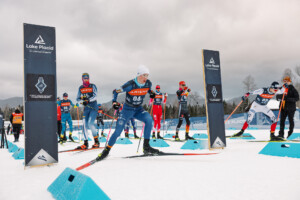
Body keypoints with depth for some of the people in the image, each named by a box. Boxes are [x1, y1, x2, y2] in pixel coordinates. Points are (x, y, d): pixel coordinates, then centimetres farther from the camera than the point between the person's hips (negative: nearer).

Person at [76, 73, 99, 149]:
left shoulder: (93, 86, 1)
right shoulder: (81, 88, 12)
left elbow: (95, 96, -11)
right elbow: (77, 99, 10)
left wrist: (88, 100, -27)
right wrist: (82, 99, -12)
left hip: (93, 107, -4)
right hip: (86, 108, 4)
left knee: (90, 123, -20)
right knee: (85, 125, -4)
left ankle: (96, 141, -8)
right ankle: (86, 143, 2)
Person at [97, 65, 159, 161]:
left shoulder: (148, 83, -9)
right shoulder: (130, 85, -21)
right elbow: (115, 91, -9)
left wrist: (151, 93, -5)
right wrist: (114, 102, -22)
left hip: (139, 110, 3)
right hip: (127, 109, -3)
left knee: (149, 119, -27)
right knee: (118, 131, -7)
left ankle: (146, 147, -18)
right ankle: (106, 150, 16)